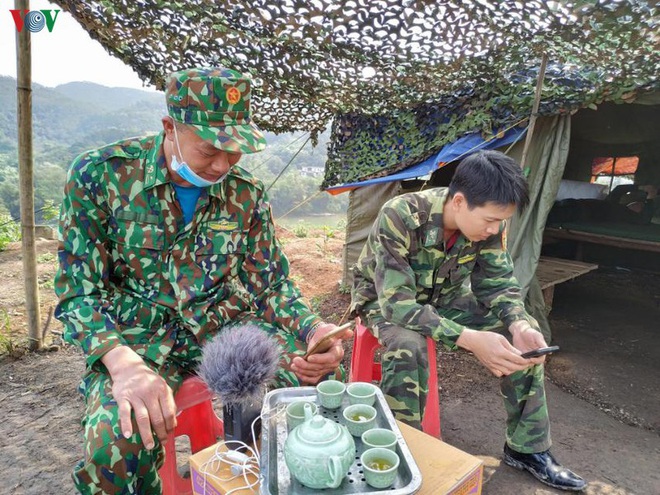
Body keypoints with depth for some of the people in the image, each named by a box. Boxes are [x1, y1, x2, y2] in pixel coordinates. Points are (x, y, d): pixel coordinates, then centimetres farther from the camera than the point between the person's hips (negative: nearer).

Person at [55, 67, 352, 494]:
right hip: (136, 335, -2)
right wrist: (123, 363, -29)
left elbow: (273, 283, 4)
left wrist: (311, 328, -17)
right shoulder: (99, 174, -10)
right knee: (116, 438, -33)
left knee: (319, 368, -16)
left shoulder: (247, 194, -1)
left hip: (223, 323, 3)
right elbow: (79, 290, -10)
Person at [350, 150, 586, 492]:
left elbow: (498, 281, -8)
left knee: (526, 329, -11)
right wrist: (470, 339, -46)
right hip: (386, 299, -4)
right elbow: (397, 303, -37)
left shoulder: (488, 222, -19)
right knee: (407, 348, -38)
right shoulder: (399, 217, -36)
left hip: (443, 295, 5)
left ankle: (527, 448, 5)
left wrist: (518, 324, -29)